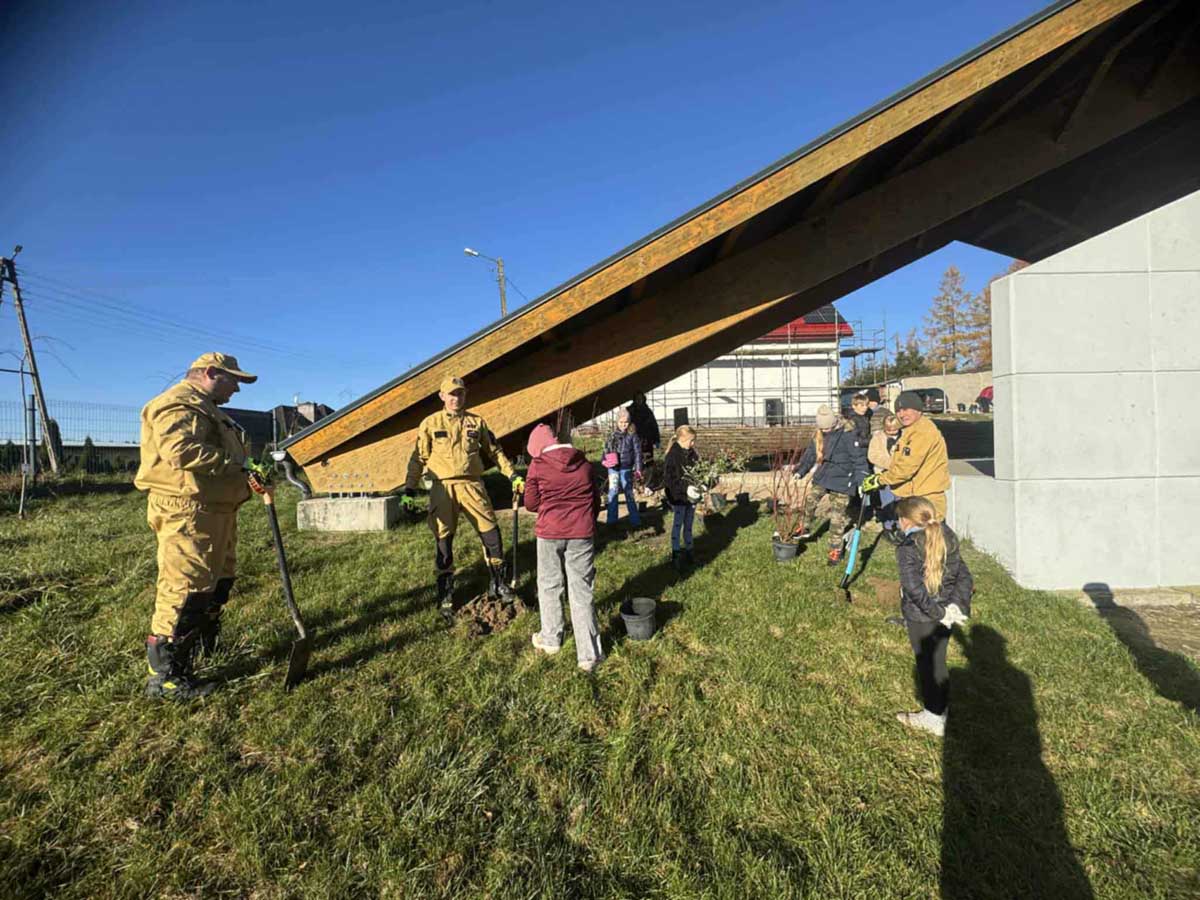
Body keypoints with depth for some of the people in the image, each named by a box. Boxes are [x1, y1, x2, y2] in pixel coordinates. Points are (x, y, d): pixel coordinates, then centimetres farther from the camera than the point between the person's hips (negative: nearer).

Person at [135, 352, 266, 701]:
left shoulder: (205, 409, 26)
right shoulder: (178, 404, -10)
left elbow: (218, 455, 26)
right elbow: (181, 450, -26)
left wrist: (249, 472, 6)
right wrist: (237, 465, -21)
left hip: (215, 511, 11)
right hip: (187, 512, -11)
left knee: (218, 584, 19)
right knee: (185, 588, -9)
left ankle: (207, 650, 35)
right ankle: (164, 676, 0)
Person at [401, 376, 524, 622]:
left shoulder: (476, 422, 9)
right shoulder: (430, 423, 4)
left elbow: (495, 452, 15)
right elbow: (418, 459, 4)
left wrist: (513, 476, 8)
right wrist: (409, 491, -2)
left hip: (472, 486, 2)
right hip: (443, 489, -1)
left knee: (491, 534, 1)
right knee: (443, 542, 4)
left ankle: (498, 584, 20)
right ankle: (445, 597, 17)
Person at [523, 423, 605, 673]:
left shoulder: (537, 465, -5)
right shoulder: (584, 463, 5)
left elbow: (531, 504, -1)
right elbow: (596, 501, 11)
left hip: (550, 533, -2)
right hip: (582, 534, 2)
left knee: (549, 586, 18)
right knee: (581, 591, 5)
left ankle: (550, 640, 30)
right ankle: (588, 654, 6)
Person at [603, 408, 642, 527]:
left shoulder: (632, 435, -4)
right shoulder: (612, 435, 5)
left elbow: (637, 452, -4)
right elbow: (606, 448, 13)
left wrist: (638, 469, -7)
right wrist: (605, 459, -3)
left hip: (626, 469, -3)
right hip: (613, 468, 3)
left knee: (629, 494, 3)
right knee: (612, 492, 5)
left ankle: (635, 520, 14)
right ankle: (612, 520, 16)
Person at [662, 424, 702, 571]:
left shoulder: (692, 454, 3)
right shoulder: (672, 456, -18)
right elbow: (668, 479, -21)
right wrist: (685, 488, -28)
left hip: (691, 496, 6)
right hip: (678, 497, -6)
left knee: (688, 525, 16)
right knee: (677, 525, 4)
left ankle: (688, 551, 30)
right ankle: (675, 555, 15)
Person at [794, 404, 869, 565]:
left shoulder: (847, 435, -17)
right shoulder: (818, 436, 3)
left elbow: (859, 458, -16)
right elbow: (810, 454, 11)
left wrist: (861, 481, -20)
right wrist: (800, 472, 3)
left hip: (841, 480, -5)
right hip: (822, 477, 6)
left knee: (837, 516, 0)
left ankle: (835, 550, 13)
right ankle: (806, 528, 26)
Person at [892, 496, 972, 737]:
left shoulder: (907, 549, -21)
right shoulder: (947, 542, 3)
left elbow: (915, 588, -28)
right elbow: (965, 577, 1)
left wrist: (939, 612, -19)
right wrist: (957, 606, -5)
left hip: (921, 618, -7)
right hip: (944, 616, 7)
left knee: (928, 666, 9)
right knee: (938, 662, 21)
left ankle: (934, 718, 23)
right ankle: (940, 711, 37)